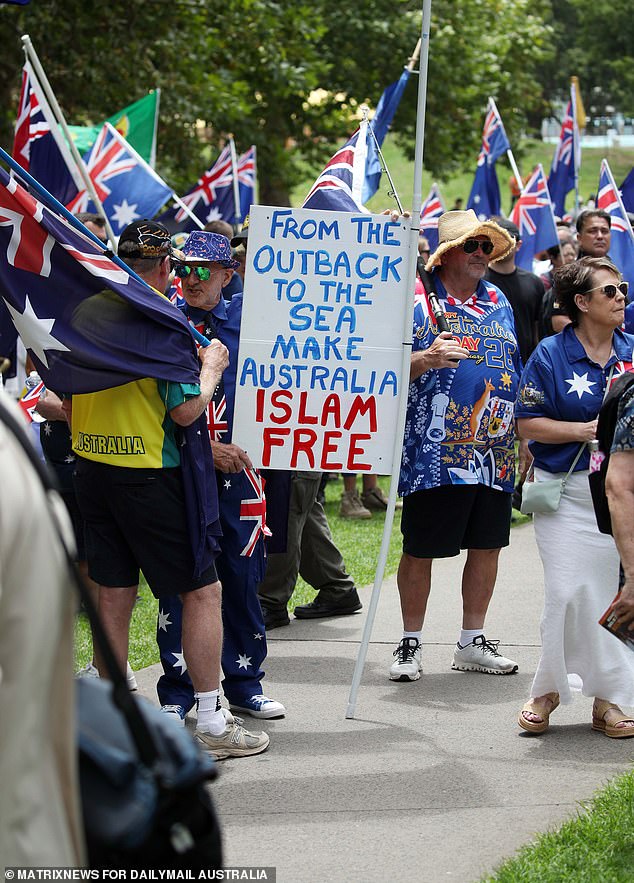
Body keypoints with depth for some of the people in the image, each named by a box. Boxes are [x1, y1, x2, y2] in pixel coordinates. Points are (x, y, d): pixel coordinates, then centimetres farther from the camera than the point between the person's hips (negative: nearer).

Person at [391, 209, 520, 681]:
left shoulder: (498, 302, 15)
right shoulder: (418, 301, -4)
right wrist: (427, 359, -28)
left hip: (495, 452, 6)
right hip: (435, 452, -6)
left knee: (487, 545, 9)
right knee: (420, 549, -1)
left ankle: (472, 642, 20)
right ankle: (411, 644, 11)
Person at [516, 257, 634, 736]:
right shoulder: (551, 355, -2)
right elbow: (527, 423, -4)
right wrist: (583, 431, -13)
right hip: (567, 492, -3)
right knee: (569, 592, -8)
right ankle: (550, 688, 9)